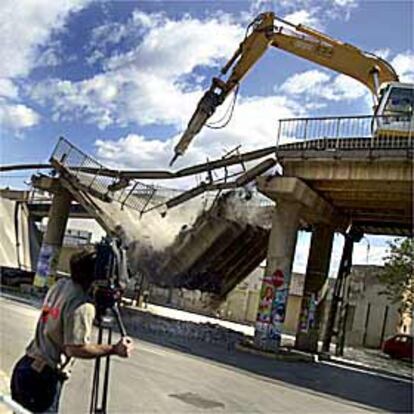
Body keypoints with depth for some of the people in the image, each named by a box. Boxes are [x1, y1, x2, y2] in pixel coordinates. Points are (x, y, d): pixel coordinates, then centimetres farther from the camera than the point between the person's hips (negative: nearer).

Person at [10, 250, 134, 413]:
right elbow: (75, 348, -23)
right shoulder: (82, 306, -20)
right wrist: (114, 349, -16)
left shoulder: (60, 285, 4)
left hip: (25, 366, 8)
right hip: (42, 377, -8)